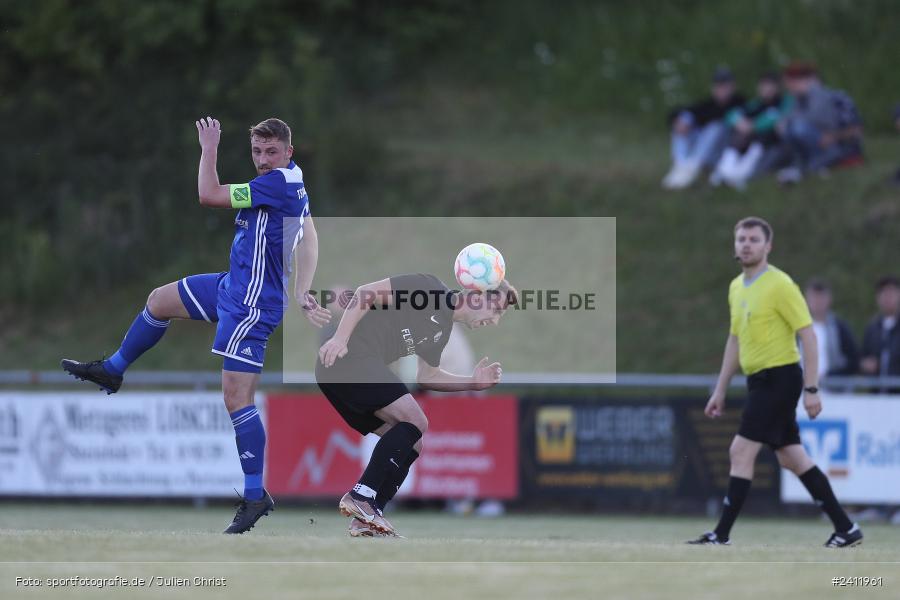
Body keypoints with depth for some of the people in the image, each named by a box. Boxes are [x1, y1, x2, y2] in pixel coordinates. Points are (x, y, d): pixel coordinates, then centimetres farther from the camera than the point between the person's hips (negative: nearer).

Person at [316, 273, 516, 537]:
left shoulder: (443, 329, 21)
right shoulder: (430, 289, -7)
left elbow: (426, 376, 27)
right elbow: (365, 293, -13)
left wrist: (473, 382, 15)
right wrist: (340, 338, -21)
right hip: (347, 356, -10)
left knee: (412, 445, 6)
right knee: (415, 422, -17)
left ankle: (365, 521, 0)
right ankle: (360, 496, -22)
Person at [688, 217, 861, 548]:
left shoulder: (779, 285, -12)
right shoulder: (736, 288, 13)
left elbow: (807, 335, -14)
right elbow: (735, 340, 22)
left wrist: (811, 389, -18)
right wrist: (720, 390, 21)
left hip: (779, 378, -9)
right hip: (760, 381, 9)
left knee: (741, 453, -10)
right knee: (792, 459, 9)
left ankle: (722, 534, -7)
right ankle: (845, 528, 13)